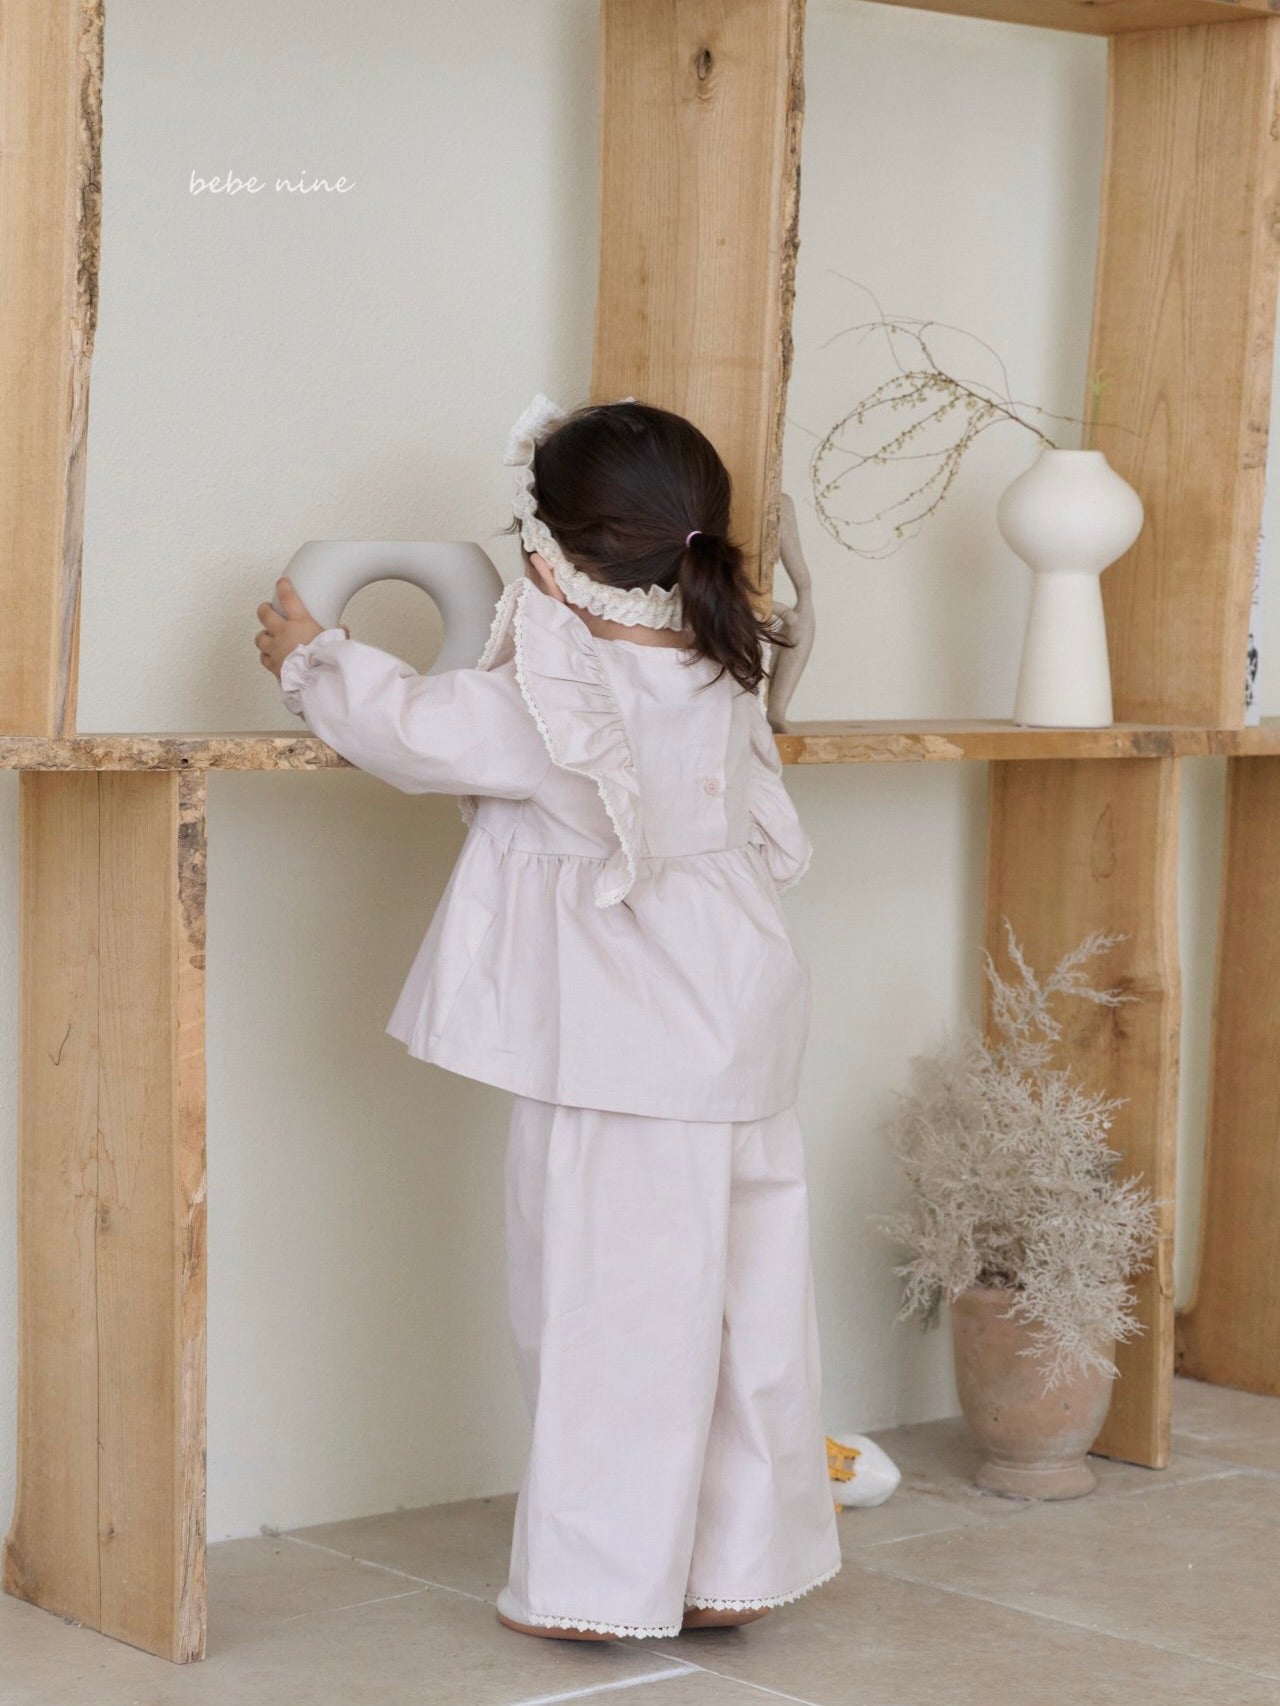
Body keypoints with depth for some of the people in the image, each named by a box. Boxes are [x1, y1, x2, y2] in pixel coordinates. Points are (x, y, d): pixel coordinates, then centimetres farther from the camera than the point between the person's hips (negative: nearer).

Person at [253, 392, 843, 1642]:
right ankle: (736, 1564, 20)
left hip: (613, 1064, -7)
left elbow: (409, 727, -5)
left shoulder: (545, 710, -16)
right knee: (742, 1301, 10)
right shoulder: (721, 677, 4)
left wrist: (310, 660, 14)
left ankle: (600, 1584, 10)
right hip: (739, 1047, 7)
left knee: (607, 1306, 2)